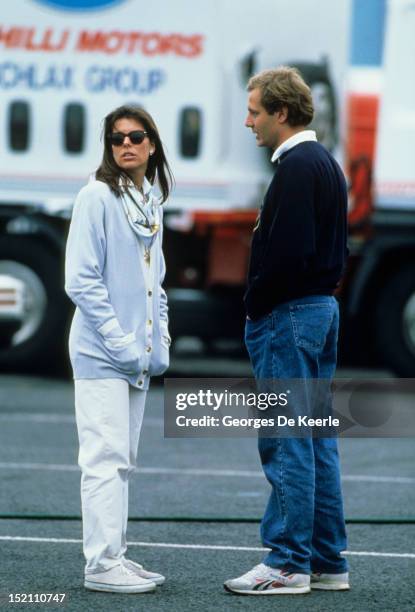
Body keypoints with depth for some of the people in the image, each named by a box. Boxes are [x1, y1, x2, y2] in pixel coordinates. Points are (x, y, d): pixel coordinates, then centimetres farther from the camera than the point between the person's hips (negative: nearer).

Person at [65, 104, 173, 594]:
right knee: (106, 457, -8)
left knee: (122, 459, 12)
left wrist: (159, 343, 10)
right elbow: (82, 281, -15)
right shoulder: (97, 197, -10)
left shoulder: (151, 202, 12)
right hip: (101, 353, -8)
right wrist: (121, 342, -17)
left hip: (137, 356, 8)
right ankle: (101, 565, -5)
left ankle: (114, 557, 19)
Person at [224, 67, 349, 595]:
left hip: (289, 314, -10)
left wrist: (255, 309, -11)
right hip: (323, 307, 10)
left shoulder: (296, 168, -16)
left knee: (285, 442, -7)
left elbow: (287, 252, -24)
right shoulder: (325, 163, 16)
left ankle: (287, 564, -5)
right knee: (317, 440, 11)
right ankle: (328, 562, 15)